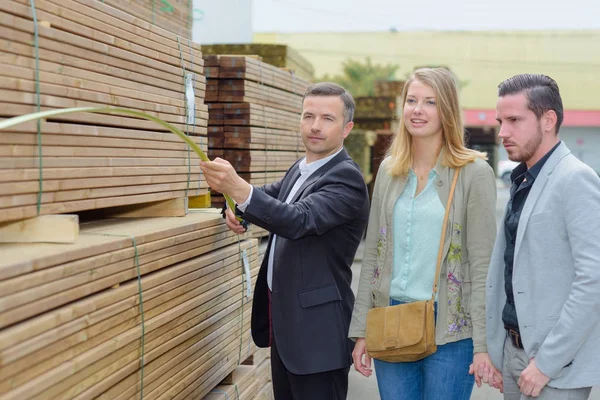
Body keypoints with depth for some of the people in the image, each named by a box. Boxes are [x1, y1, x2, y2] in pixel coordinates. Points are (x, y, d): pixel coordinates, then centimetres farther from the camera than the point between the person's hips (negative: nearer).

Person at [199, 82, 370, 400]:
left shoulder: (346, 177, -16)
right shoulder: (299, 170, 11)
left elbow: (299, 220, -31)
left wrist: (238, 188, -45)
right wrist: (235, 206, -2)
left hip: (317, 329, -8)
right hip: (283, 318, 9)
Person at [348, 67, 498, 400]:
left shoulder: (474, 173, -6)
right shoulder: (389, 170, 8)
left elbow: (482, 266, -8)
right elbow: (372, 254, 10)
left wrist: (483, 345, -11)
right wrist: (361, 331, 8)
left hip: (450, 332, -4)